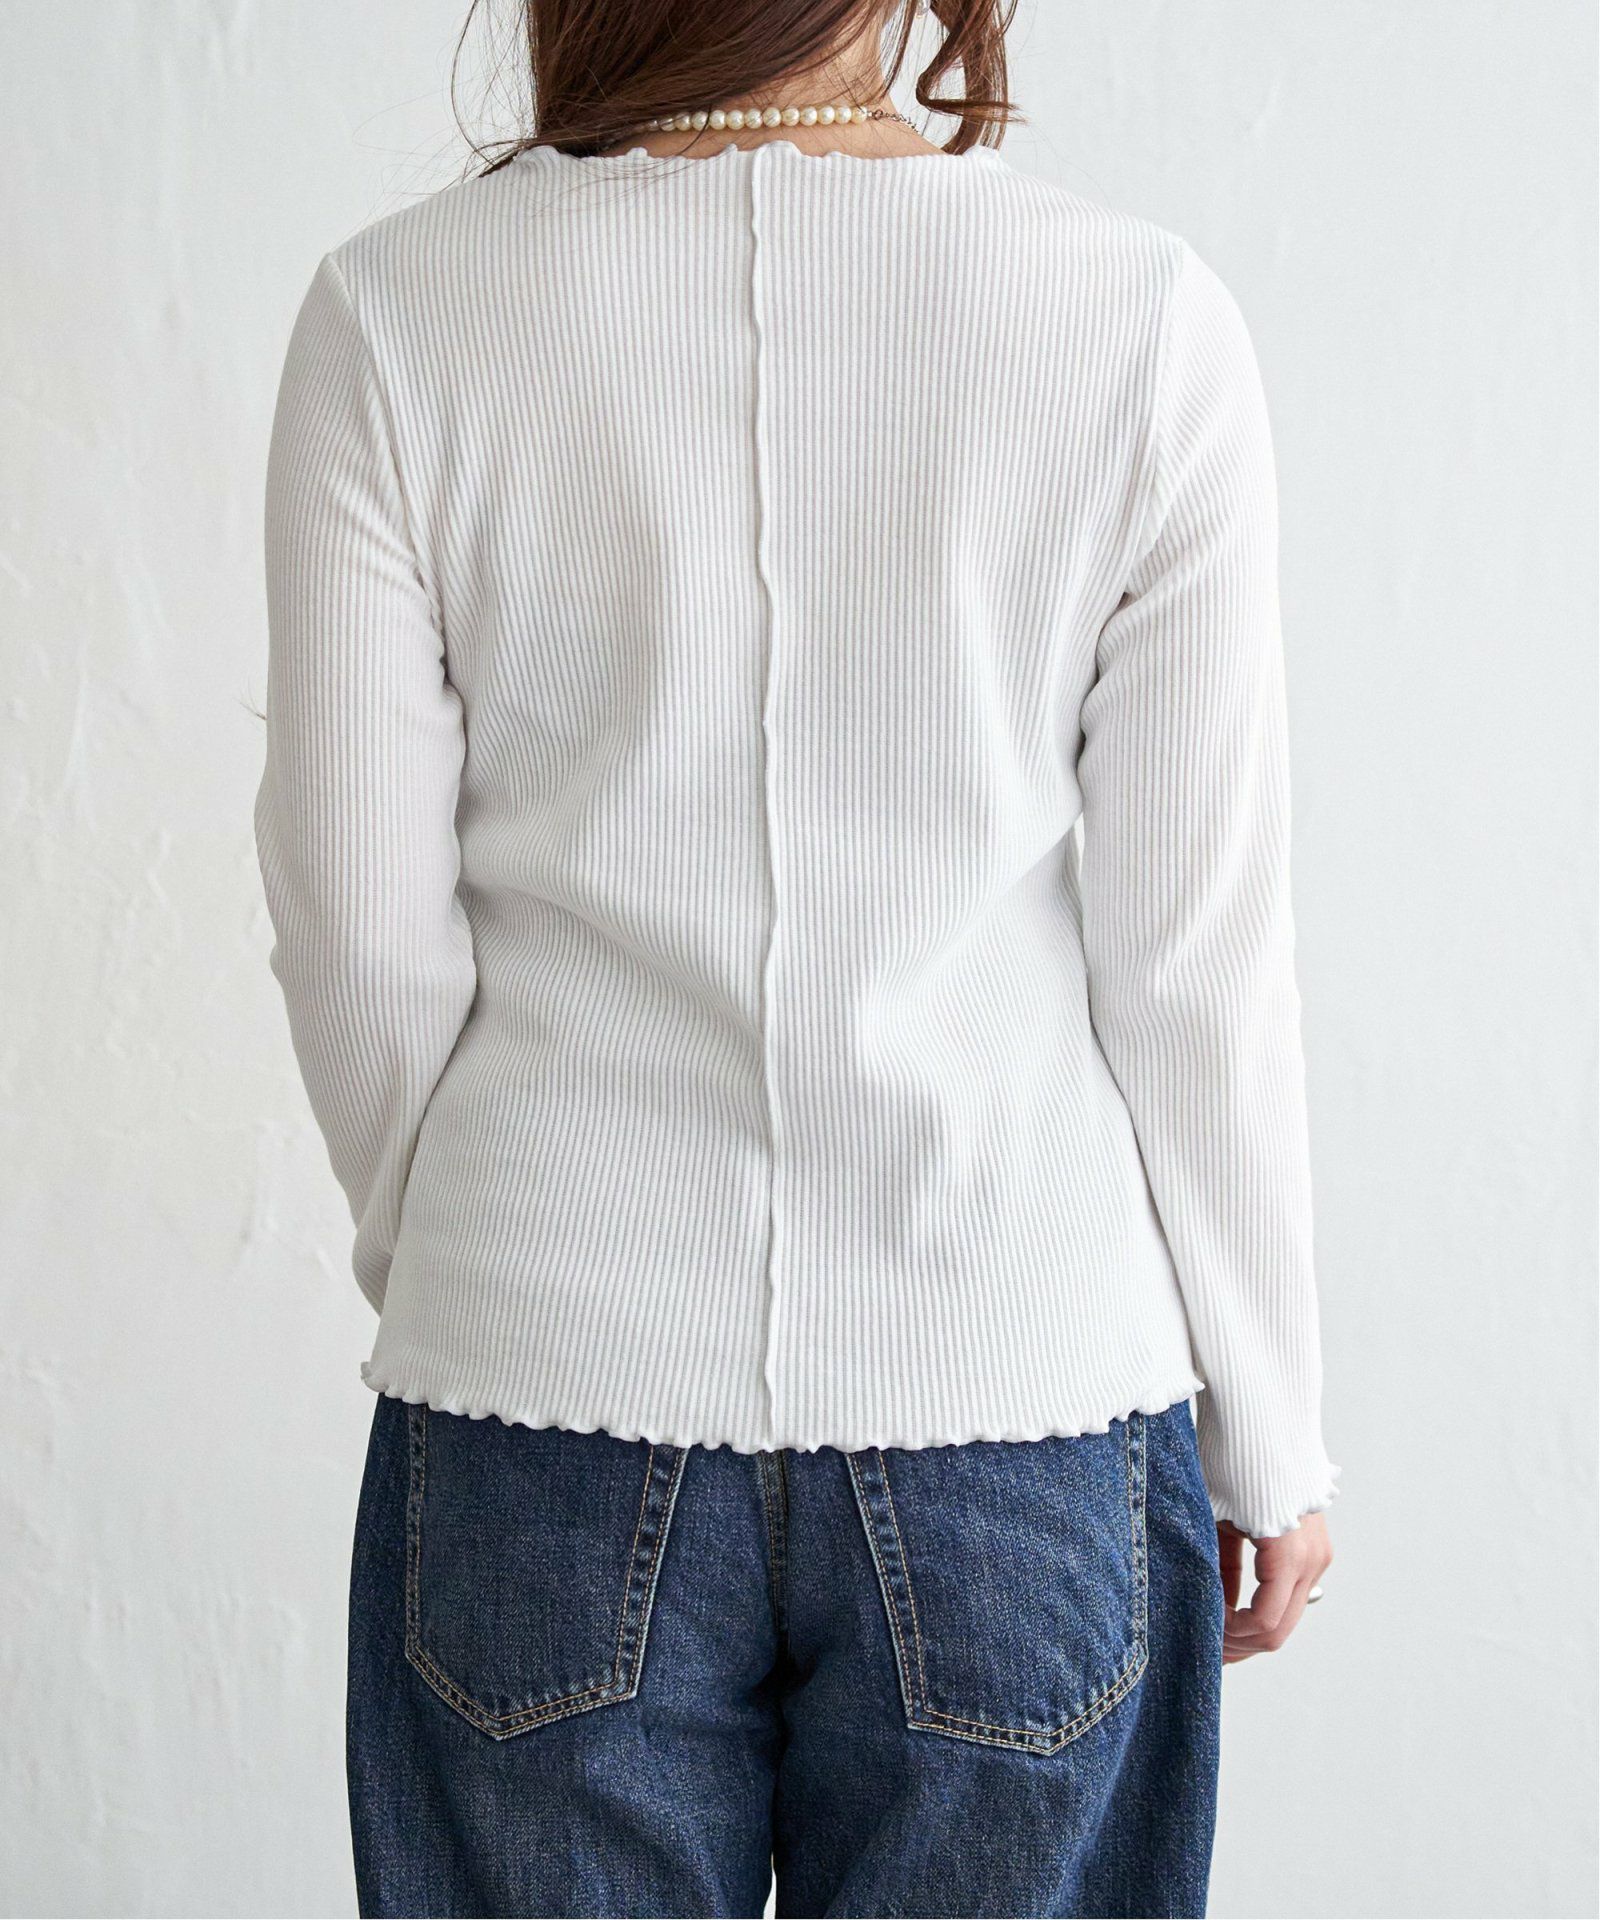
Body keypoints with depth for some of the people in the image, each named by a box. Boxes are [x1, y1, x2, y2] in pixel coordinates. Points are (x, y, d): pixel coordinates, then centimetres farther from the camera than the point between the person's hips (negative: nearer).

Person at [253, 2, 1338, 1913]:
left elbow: (362, 932, -3)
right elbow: (1195, 965, -6)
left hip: (548, 1408, 1)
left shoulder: (394, 313, -7)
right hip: (1021, 1399, 0)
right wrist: (1264, 1433, 7)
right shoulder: (1145, 321, -9)